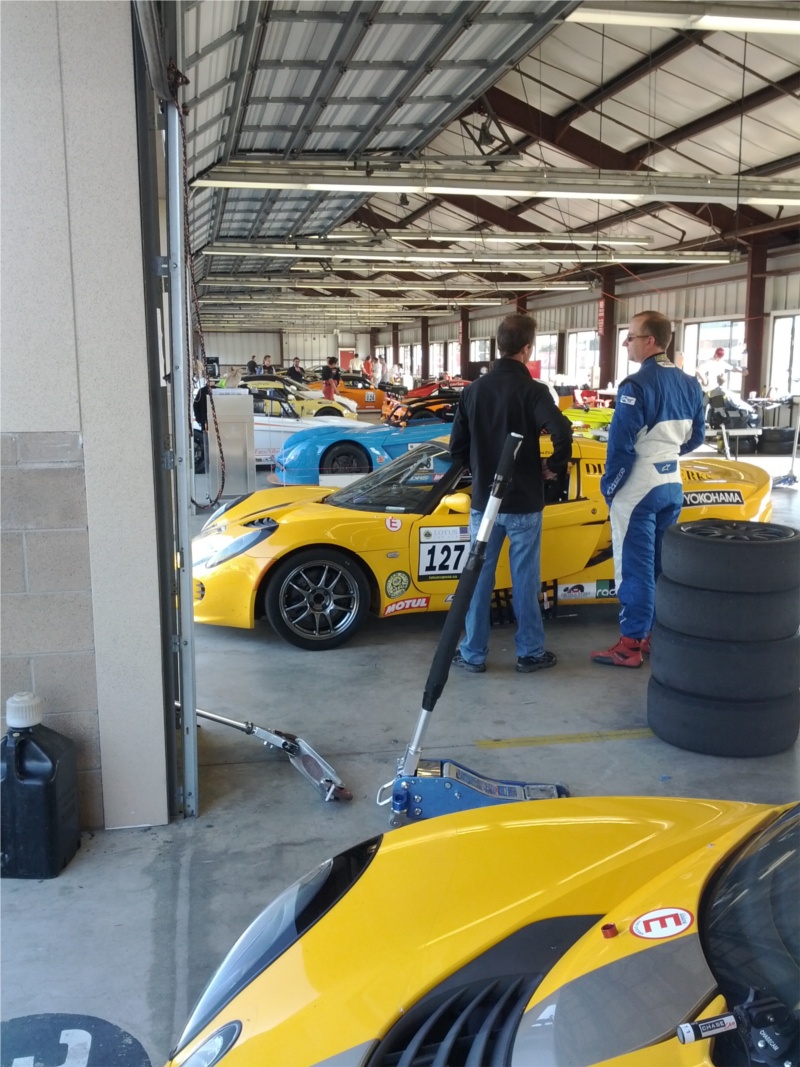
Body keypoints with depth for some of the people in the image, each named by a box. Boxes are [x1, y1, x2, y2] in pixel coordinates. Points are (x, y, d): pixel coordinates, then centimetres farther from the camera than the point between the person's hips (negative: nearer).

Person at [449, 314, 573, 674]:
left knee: (478, 577, 10)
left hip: (484, 500, 3)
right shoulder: (532, 390, -13)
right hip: (524, 502, -3)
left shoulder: (474, 389, 1)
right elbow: (562, 433, -28)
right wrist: (554, 467, -10)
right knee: (524, 579, 7)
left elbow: (457, 446, 3)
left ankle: (473, 653, 17)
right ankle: (530, 652, 18)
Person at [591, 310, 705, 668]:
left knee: (635, 566, -1)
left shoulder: (636, 385, -18)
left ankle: (631, 644, 5)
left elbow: (621, 445, -18)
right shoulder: (689, 384, 7)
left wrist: (608, 486, -6)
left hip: (638, 489, -8)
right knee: (664, 564, 15)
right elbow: (696, 437, 15)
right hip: (672, 485, 8)